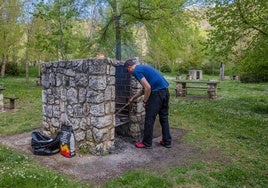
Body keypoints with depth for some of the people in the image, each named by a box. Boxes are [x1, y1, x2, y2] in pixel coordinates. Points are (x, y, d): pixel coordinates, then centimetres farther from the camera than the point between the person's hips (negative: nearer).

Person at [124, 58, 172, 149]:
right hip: (165, 90, 9)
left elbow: (148, 88, -16)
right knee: (164, 118, 17)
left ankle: (147, 143, 15)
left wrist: (145, 101, -3)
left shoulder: (136, 71, -6)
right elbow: (145, 88, 29)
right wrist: (133, 98, 35)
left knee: (149, 119, 3)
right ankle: (167, 141, 26)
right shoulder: (142, 67, 23)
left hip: (157, 93, -9)